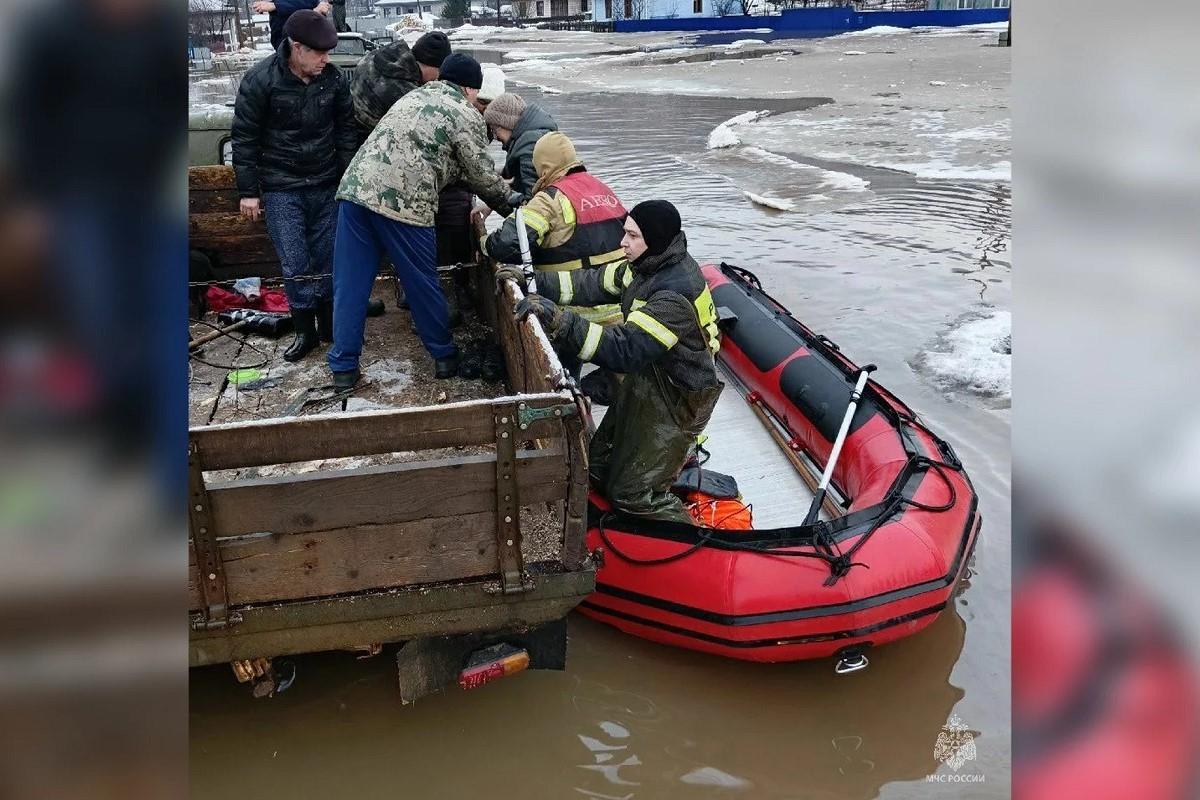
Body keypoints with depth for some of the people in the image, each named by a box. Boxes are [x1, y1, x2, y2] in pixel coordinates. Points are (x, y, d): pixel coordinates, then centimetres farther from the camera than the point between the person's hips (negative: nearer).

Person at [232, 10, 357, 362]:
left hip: (326, 186, 3)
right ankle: (305, 330, 11)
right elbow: (245, 137, -7)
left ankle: (330, 323, 21)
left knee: (328, 258, 6)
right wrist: (248, 191, -5)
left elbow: (346, 131, 9)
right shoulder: (260, 80, -13)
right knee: (295, 263, -2)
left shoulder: (334, 79, -4)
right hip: (281, 189, -3)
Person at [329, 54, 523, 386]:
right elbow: (481, 175, 8)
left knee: (350, 284, 8)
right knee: (422, 284, 10)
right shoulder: (466, 115, 4)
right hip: (403, 203, -6)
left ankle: (343, 367, 13)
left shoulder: (415, 95, 27)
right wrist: (508, 200, 26)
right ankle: (444, 355, 26)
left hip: (355, 188, 6)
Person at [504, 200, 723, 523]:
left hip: (677, 399, -9)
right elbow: (595, 283, 5)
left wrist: (560, 320, -47)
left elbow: (625, 349, -39)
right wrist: (534, 280, -5)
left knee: (634, 494, -3)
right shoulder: (649, 264, -3)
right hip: (645, 379, 9)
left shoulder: (676, 292, -33)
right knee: (600, 465, 19)